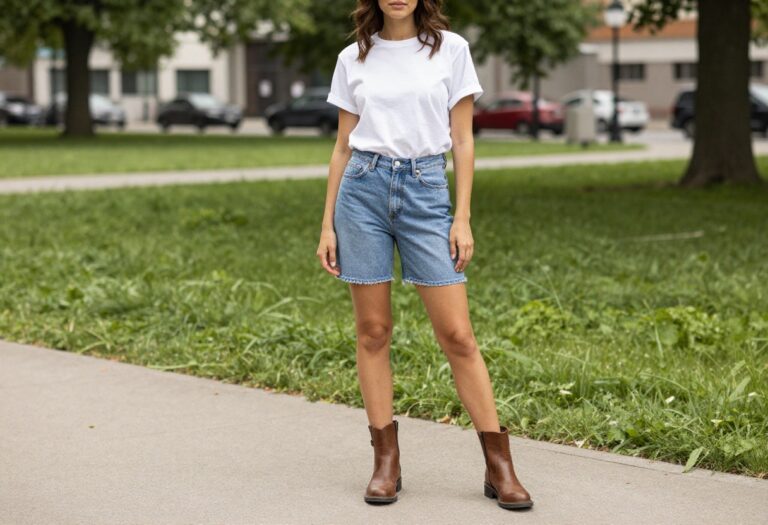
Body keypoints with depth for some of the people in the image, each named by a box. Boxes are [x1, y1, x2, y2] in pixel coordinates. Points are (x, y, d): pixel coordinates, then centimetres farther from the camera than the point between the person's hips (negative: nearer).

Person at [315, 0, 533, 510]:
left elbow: (462, 139, 3)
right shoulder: (354, 58, 8)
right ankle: (386, 462, 12)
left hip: (426, 191, -2)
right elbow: (343, 146, 11)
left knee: (457, 334, -5)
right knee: (373, 331, 3)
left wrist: (463, 218, -4)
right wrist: (328, 225, 7)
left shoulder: (450, 49, 3)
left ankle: (500, 466, 1)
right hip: (363, 188, 2)